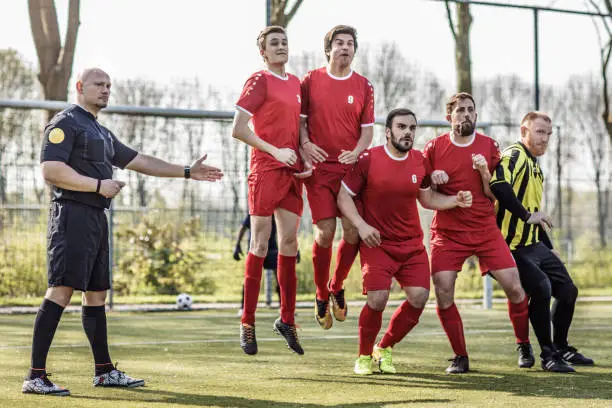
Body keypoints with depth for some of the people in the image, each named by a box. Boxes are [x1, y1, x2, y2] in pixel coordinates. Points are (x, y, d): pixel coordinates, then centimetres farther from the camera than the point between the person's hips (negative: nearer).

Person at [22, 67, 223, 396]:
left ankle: (104, 371, 22)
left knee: (96, 293, 14)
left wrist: (187, 172, 25)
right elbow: (51, 169, -17)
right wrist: (99, 185, -16)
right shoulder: (65, 123, -5)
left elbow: (139, 161, 28)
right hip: (72, 214, -10)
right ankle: (35, 376, -18)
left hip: (96, 218, 10)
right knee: (61, 291, -16)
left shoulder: (102, 133, 25)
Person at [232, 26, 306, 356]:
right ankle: (247, 324, 0)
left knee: (289, 243, 8)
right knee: (260, 244, -6)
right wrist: (275, 151, -15)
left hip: (292, 171, 7)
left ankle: (287, 319, 17)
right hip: (266, 170, -7)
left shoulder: (295, 83, 16)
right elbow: (238, 129, -11)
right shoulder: (259, 81, -6)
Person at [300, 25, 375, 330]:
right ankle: (321, 296, 11)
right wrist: (305, 144, -11)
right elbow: (299, 118, 8)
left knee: (353, 232, -5)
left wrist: (356, 153, -11)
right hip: (319, 167, -2)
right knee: (325, 232, -9)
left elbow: (368, 129, 8)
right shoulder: (311, 81, 5)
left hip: (351, 167, 2)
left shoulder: (364, 86, 7)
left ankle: (337, 287, 20)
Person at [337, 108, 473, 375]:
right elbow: (344, 196, -5)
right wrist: (361, 225, -18)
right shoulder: (368, 159, -9)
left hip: (412, 244, 4)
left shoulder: (419, 161, 4)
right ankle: (364, 356, 6)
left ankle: (384, 348, 16)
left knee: (419, 298, -8)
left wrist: (456, 201, 1)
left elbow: (427, 198, 18)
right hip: (376, 243, -4)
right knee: (377, 299, -19)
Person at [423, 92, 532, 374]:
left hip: (485, 229, 1)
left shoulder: (489, 146, 4)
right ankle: (460, 356, 3)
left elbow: (494, 195, 2)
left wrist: (484, 172, -16)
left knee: (515, 288, -8)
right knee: (443, 293, -13)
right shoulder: (434, 148, 2)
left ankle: (523, 345, 16)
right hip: (447, 232, -1)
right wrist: (433, 178, -12)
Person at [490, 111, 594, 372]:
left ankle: (561, 348, 28)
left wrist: (549, 248, 28)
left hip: (535, 246, 10)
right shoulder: (514, 155, -12)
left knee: (568, 290, 11)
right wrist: (526, 215, -31)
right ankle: (548, 355, -14)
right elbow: (498, 185, -34)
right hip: (513, 247, -10)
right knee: (541, 287, -26)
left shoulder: (535, 167, 19)